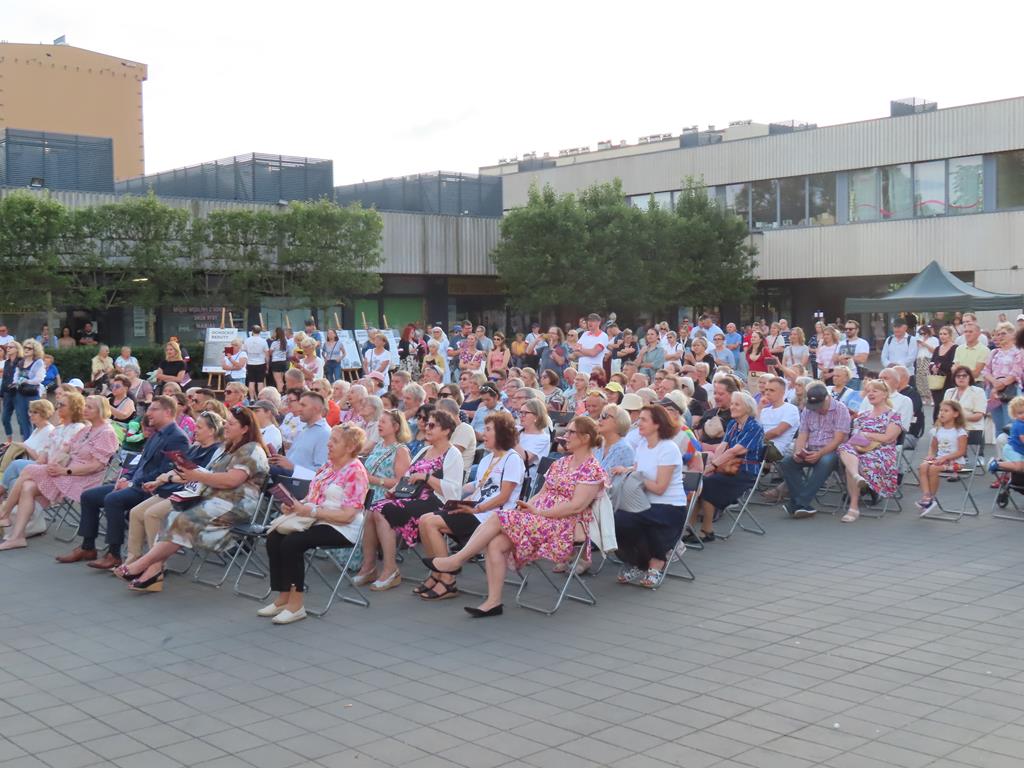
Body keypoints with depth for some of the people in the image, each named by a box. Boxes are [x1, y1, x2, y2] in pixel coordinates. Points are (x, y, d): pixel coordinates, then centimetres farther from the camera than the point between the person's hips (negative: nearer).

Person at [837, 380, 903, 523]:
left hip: (883, 453, -5)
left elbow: (887, 438, -6)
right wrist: (857, 444, -9)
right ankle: (857, 476, -56)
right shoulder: (862, 415, 23)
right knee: (845, 448, -34)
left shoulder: (893, 416, 7)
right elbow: (854, 436, 14)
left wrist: (865, 434, -2)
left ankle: (854, 506, -39)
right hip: (861, 451, 5)